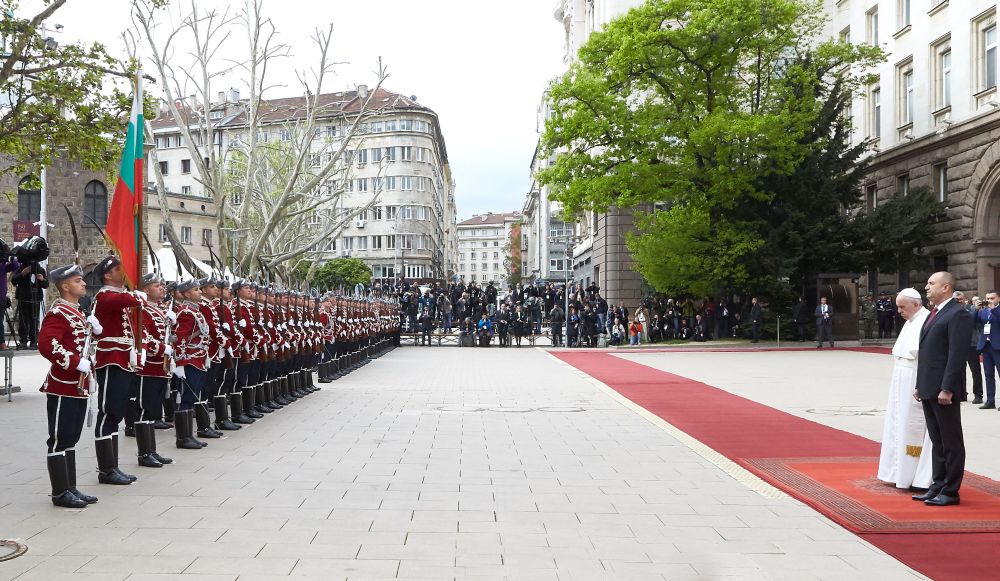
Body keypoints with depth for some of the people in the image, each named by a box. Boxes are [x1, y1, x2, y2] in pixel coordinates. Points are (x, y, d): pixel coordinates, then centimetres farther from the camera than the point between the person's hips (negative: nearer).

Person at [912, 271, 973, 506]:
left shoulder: (958, 315, -11)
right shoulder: (933, 315, 17)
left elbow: (957, 355, -18)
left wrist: (947, 389, -21)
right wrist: (920, 385, 15)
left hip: (944, 391, -9)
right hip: (929, 390, 9)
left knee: (951, 442, 1)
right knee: (937, 441, 15)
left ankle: (951, 491, 8)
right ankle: (938, 485, 22)